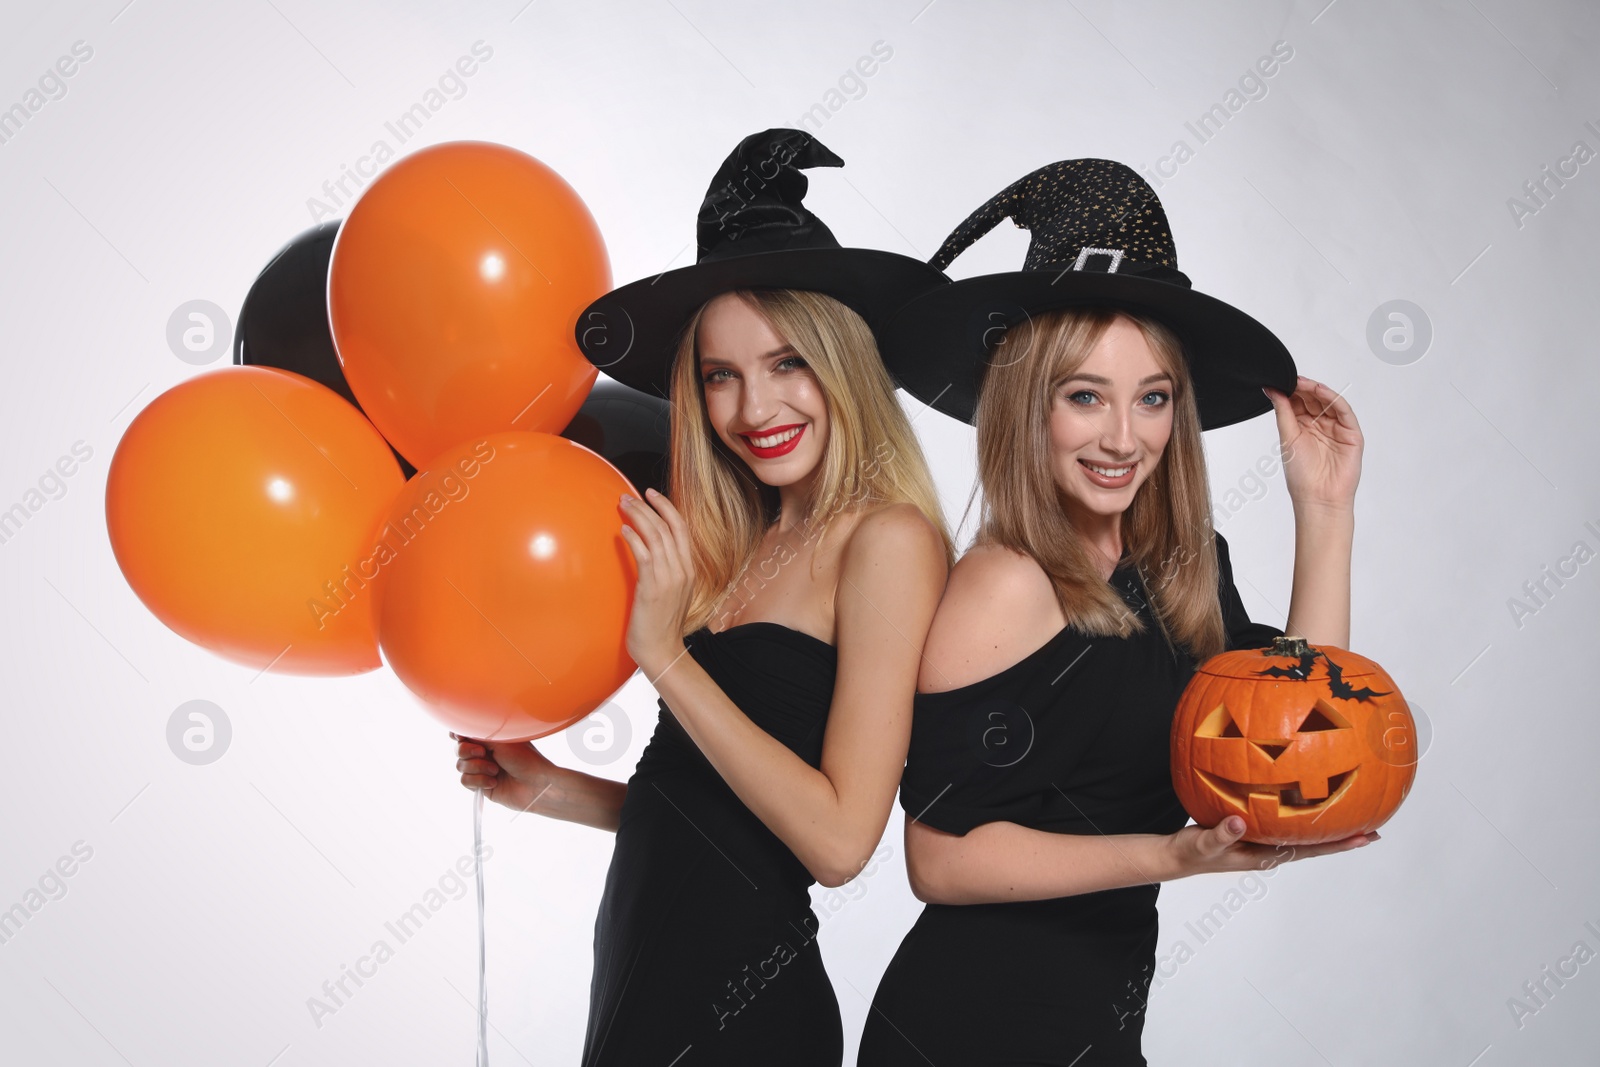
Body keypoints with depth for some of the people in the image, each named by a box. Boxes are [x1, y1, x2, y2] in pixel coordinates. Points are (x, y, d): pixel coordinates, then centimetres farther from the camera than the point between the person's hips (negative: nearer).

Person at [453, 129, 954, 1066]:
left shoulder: (888, 539, -14)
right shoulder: (743, 544, 6)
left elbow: (839, 838, -20)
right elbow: (706, 811, 10)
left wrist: (665, 654, -17)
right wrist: (550, 788, 7)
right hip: (641, 970, 7)